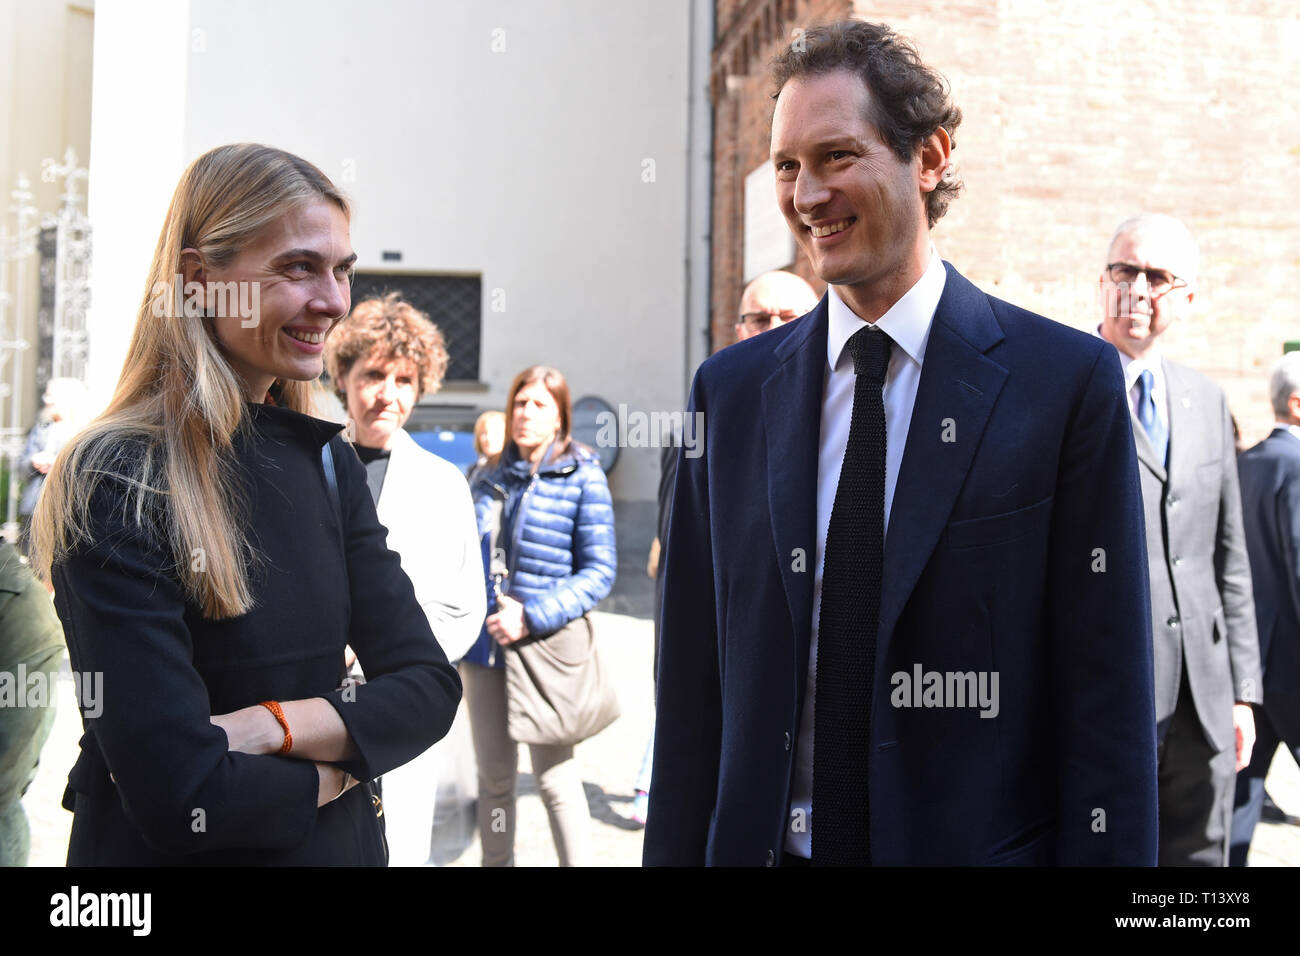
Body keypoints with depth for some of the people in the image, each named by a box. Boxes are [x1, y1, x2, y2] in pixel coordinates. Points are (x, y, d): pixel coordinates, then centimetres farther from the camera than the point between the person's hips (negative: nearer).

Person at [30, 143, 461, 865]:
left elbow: (431, 685, -5)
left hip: (339, 845, 6)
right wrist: (343, 763, -11)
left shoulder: (327, 460, 0)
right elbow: (179, 793, -26)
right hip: (177, 854, -5)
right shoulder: (116, 481, -20)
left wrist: (272, 726, -19)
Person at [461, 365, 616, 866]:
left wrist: (533, 617, -16)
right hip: (483, 643, 5)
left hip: (545, 646, -5)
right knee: (494, 773, 10)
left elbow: (600, 570, -9)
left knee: (554, 776, 0)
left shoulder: (582, 478, -5)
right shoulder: (491, 478, 10)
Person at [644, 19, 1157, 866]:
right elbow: (695, 678, 4)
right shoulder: (732, 390, 2)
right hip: (762, 843, 3)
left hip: (976, 844, -2)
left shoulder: (1069, 381, -8)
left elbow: (1107, 695, -8)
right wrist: (673, 851, 0)